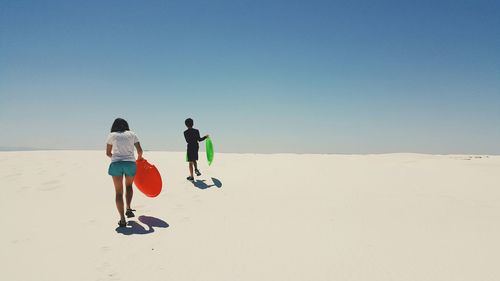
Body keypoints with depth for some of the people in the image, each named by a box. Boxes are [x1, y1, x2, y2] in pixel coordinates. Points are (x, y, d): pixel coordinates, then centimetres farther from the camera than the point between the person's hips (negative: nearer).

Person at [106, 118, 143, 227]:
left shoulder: (112, 135, 12)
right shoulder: (132, 134, 12)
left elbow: (108, 153, 15)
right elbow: (140, 150, 7)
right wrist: (139, 157, 29)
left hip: (116, 164, -1)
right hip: (130, 163, 1)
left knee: (119, 192, 3)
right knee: (129, 186, 26)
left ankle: (122, 219, -3)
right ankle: (129, 209, 14)